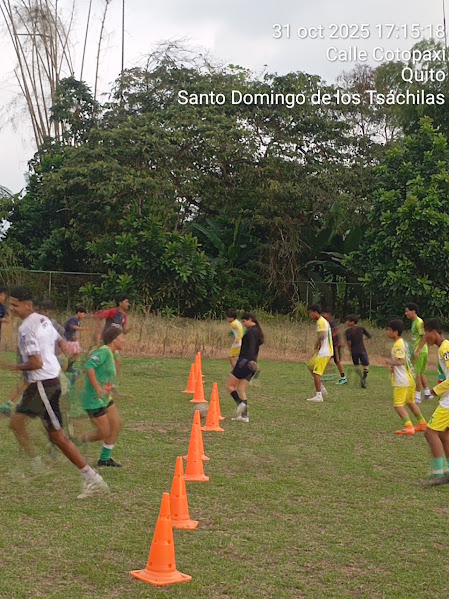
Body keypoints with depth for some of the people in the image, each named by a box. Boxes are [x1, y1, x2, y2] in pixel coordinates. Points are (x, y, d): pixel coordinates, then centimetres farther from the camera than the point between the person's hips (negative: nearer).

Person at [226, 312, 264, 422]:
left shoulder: (251, 331, -10)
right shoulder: (258, 332, 19)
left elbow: (251, 346, -25)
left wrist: (250, 360, -37)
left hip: (245, 362, -9)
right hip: (251, 364, 9)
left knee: (230, 385, 0)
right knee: (241, 390, 10)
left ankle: (240, 403, -18)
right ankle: (244, 415, 3)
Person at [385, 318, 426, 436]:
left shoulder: (397, 345, -17)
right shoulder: (403, 342, 12)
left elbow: (400, 361, -27)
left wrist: (390, 362, -15)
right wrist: (393, 366, 17)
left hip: (402, 381, -10)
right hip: (409, 378, 10)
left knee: (398, 404, -6)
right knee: (411, 403, 23)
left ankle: (409, 427, -14)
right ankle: (422, 424, 31)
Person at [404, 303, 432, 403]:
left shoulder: (419, 322, -16)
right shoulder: (414, 322, 13)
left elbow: (424, 337, -21)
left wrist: (417, 351, -24)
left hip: (420, 352, -10)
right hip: (421, 351, 10)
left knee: (416, 374, -5)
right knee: (421, 373, 18)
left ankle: (417, 397, 0)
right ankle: (427, 393, 25)